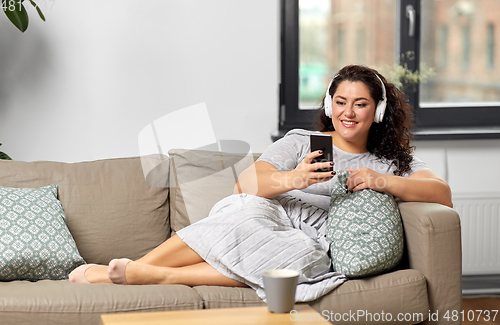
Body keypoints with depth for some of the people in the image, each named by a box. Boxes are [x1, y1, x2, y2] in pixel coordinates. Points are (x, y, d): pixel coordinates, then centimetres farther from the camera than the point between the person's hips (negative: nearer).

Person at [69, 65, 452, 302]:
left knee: (304, 259, -39)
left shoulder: (392, 162, 20)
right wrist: (291, 180, -20)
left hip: (317, 241, 0)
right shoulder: (302, 141, 16)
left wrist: (382, 181, -12)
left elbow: (443, 195, 2)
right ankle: (132, 267, -38)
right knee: (246, 212, -38)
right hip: (271, 216, 0)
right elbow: (247, 184, 1)